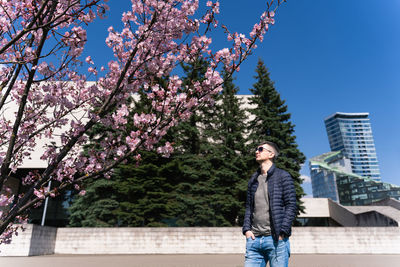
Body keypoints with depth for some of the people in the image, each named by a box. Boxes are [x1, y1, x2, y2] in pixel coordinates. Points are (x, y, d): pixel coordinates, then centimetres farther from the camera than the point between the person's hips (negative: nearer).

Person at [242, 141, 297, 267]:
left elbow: (291, 206, -4)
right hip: (254, 239, 5)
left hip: (276, 239, -4)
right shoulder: (253, 179, 17)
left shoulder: (283, 176, 1)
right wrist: (246, 229, 4)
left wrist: (282, 231, -12)